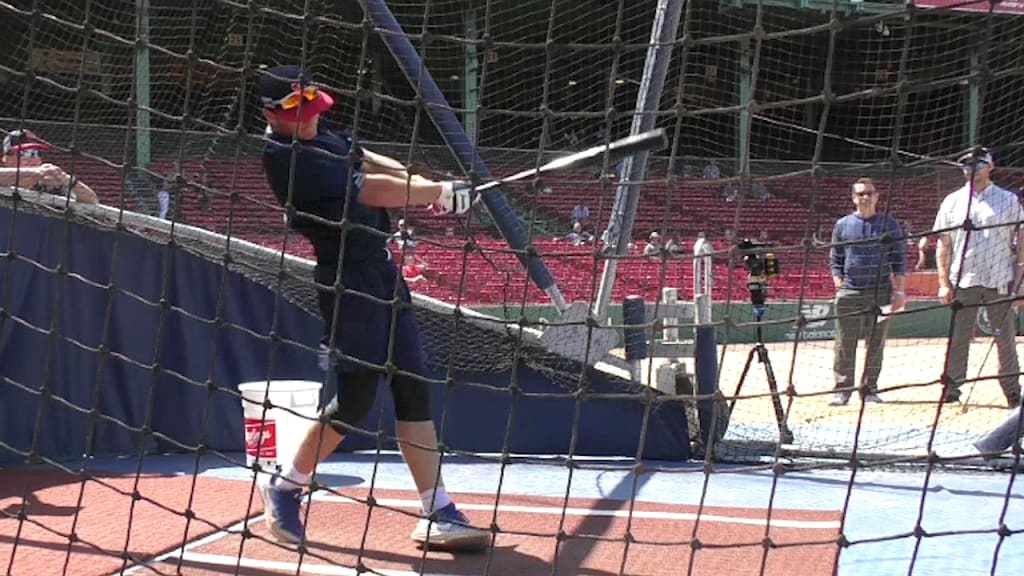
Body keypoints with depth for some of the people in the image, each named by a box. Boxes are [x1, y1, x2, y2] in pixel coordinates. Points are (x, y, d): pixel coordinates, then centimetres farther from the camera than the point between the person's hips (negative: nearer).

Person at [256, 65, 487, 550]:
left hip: (382, 270, 9)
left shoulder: (318, 135, 10)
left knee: (413, 390, 5)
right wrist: (440, 194, -12)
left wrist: (426, 185, -1)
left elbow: (366, 160, 17)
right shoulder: (286, 158, -18)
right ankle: (284, 489, 14)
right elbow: (369, 190, -19)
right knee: (354, 400, -8)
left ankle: (438, 514, 5)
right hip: (349, 278, -9)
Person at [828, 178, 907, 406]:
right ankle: (842, 389, 1)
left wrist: (898, 291, 0)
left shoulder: (889, 224, 9)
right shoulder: (843, 225, 10)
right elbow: (835, 260, 13)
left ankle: (869, 389, 10)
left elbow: (898, 260, 9)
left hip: (880, 293, 0)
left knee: (876, 344, 2)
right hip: (849, 293, 0)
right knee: (845, 344, -3)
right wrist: (840, 288, 1)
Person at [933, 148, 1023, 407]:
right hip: (963, 282, 1)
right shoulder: (953, 201, 9)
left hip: (999, 281, -1)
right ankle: (951, 389, 7)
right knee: (958, 338, 2)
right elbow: (943, 244, 8)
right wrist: (944, 283, 0)